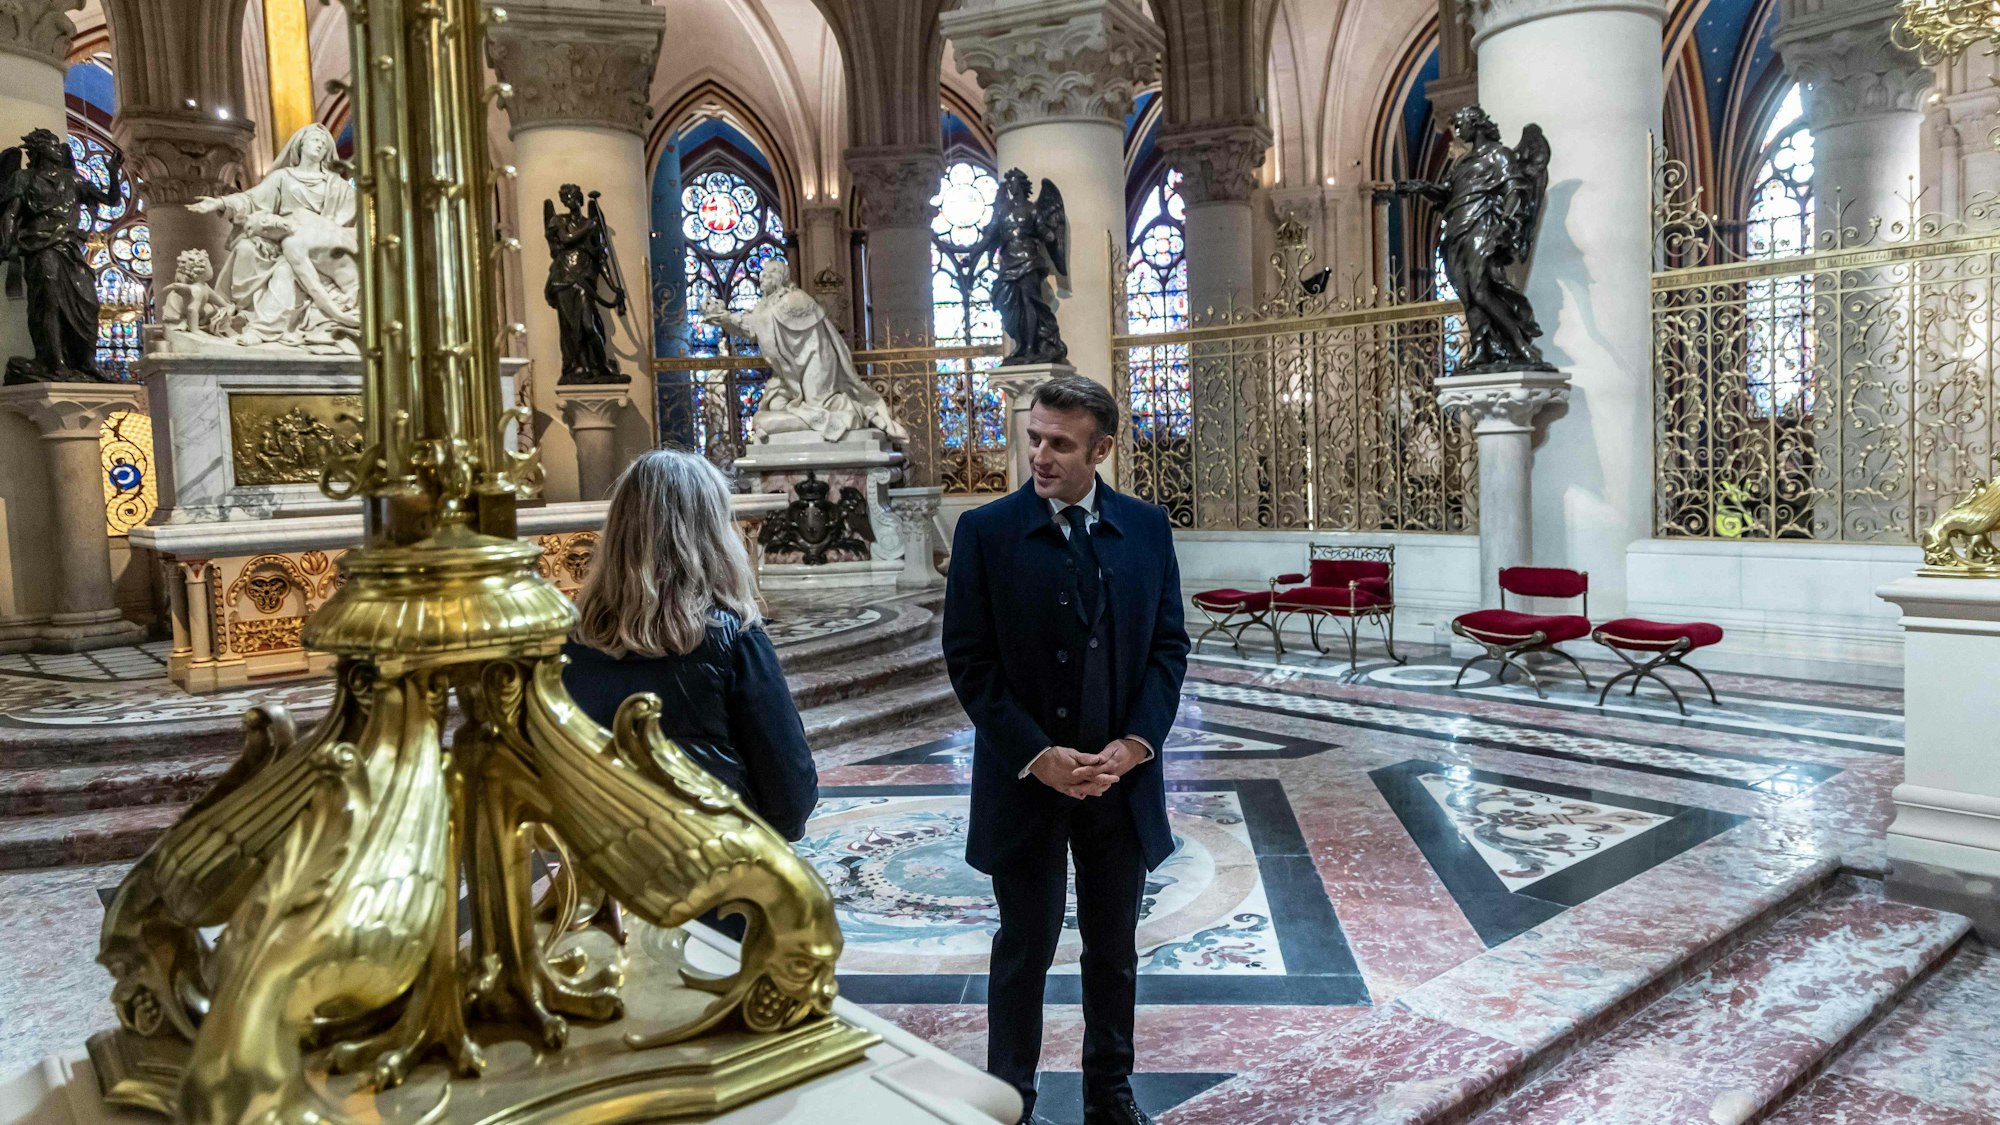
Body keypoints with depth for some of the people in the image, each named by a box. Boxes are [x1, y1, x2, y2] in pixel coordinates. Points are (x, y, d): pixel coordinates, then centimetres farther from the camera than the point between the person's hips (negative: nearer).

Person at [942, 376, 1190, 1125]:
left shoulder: (1146, 527, 1)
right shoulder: (985, 531, -7)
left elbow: (1168, 646, 2)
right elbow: (970, 661, -8)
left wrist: (1134, 743, -11)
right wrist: (1037, 756, -15)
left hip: (1122, 777, 3)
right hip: (1026, 779, -2)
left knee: (1114, 948, 16)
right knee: (1025, 949, 10)